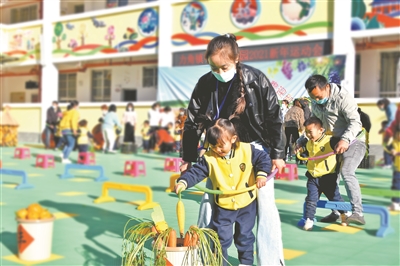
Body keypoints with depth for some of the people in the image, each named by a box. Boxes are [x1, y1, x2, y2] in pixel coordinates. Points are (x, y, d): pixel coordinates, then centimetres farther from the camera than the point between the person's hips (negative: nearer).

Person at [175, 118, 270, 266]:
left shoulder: (248, 150, -13)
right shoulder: (209, 158, -13)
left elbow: (264, 158, -5)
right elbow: (196, 172, -16)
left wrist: (261, 175, -21)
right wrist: (183, 182, -33)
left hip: (246, 204, 0)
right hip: (223, 206, 0)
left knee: (244, 236, 15)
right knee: (221, 237, 5)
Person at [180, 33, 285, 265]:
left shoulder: (256, 79, -15)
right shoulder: (205, 84, -7)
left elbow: (274, 116, -9)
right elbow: (194, 121, 1)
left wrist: (277, 153, -8)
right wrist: (188, 157, 1)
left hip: (256, 147, -3)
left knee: (264, 202, -3)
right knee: (209, 201, 3)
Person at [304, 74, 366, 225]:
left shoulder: (343, 98, -21)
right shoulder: (315, 103, 3)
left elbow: (355, 122, -28)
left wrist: (345, 140, -44)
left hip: (353, 141, -8)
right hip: (334, 143, 8)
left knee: (346, 172, -28)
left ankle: (358, 213, -31)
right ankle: (335, 212, 22)